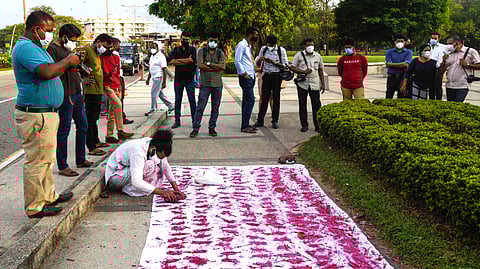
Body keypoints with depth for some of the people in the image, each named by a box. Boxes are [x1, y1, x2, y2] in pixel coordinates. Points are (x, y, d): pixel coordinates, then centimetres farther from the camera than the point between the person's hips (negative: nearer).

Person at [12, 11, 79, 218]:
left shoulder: (35, 47, 18)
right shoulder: (25, 48, -17)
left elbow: (51, 71, 22)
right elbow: (46, 72, -31)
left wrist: (68, 62, 8)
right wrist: (67, 61, -16)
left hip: (46, 113, 11)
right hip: (35, 116, -11)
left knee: (46, 159, 20)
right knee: (36, 161, -3)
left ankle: (49, 196, 32)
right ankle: (35, 207, 5)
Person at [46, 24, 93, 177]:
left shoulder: (66, 48, 19)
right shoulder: (53, 49, -10)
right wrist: (70, 62, -23)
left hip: (76, 94, 10)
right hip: (65, 95, -10)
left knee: (83, 126, 15)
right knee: (64, 131, -3)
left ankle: (80, 159, 28)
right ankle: (62, 166, 5)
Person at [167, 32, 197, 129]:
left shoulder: (192, 49, 3)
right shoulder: (176, 50, 10)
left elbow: (191, 60, -15)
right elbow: (170, 61, -6)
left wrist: (178, 60, -6)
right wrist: (186, 61, -11)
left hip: (189, 79, -2)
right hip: (178, 78, 2)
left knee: (192, 100, 0)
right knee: (177, 100, 6)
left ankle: (194, 120, 6)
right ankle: (177, 120, 13)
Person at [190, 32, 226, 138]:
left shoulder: (220, 53, 9)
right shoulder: (202, 51, 5)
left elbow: (222, 66, -7)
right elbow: (200, 65, -10)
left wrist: (208, 64, -10)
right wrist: (216, 68, -9)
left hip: (217, 84, 2)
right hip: (205, 83, -2)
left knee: (215, 108, 5)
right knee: (200, 107, -4)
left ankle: (212, 128, 15)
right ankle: (195, 128, 2)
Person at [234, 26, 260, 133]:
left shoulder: (248, 46, 19)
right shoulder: (242, 45, -11)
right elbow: (237, 61, -16)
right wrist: (243, 74, -17)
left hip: (251, 76, 10)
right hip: (245, 77, -10)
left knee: (246, 100, 11)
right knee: (250, 100, -12)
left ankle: (245, 124, 16)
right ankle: (244, 126, -9)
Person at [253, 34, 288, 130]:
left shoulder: (281, 50, -3)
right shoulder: (263, 49, 6)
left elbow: (285, 65, -5)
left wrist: (274, 62, -17)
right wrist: (260, 60, -9)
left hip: (276, 76, -2)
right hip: (266, 75, 2)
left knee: (276, 98, 2)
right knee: (264, 98, 2)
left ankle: (275, 121, 9)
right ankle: (260, 120, 7)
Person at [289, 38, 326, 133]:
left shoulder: (318, 56, 11)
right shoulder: (299, 55, 3)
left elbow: (321, 71, 15)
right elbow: (292, 67, 0)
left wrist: (323, 84, 11)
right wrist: (303, 71, -13)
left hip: (315, 85, 1)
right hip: (302, 84, -1)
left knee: (317, 105, -3)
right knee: (302, 105, 4)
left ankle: (317, 126, 4)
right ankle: (304, 125, 14)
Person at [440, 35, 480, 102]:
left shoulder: (470, 51, 1)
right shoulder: (448, 54, 14)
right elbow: (441, 71, 11)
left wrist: (467, 65, -12)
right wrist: (444, 61, -4)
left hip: (462, 86, -5)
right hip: (449, 86, 5)